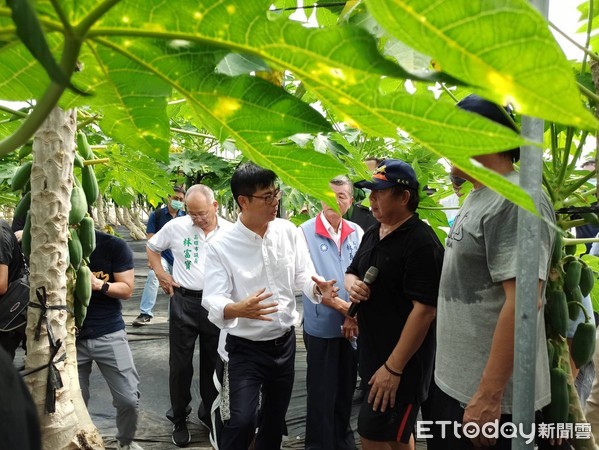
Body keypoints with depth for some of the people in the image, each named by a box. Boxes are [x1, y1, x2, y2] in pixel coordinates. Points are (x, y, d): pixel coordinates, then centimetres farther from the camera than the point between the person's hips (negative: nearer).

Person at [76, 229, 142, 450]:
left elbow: (127, 289, -6)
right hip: (71, 336, 1)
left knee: (129, 399, 1)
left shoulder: (114, 246, -7)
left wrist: (99, 284, -24)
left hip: (109, 333, -1)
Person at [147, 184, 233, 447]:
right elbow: (152, 247, 12)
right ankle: (179, 420, 25)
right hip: (184, 303, 0)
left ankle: (209, 414, 33)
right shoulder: (176, 226, -4)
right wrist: (160, 274, 1)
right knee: (180, 365, 7)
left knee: (212, 364, 14)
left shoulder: (230, 232, -4)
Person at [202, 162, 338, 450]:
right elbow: (214, 302, -21)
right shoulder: (221, 246, -17)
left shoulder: (288, 231, -5)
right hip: (246, 348, -4)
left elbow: (303, 276, 1)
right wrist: (239, 309, -43)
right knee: (242, 420, -14)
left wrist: (318, 289, -22)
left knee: (276, 417, 20)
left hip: (285, 342, 5)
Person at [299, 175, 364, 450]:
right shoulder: (305, 232, -9)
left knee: (346, 387, 18)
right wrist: (338, 304, -20)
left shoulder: (357, 232, 2)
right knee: (321, 391, 7)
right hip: (321, 324, -4)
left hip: (352, 324, 4)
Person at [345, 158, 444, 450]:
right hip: (371, 355, 8)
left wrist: (394, 367, -24)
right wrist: (352, 283, -4)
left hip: (402, 362, -8)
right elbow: (351, 272, 22)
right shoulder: (372, 235, 9)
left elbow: (424, 309, -25)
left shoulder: (421, 242, -20)